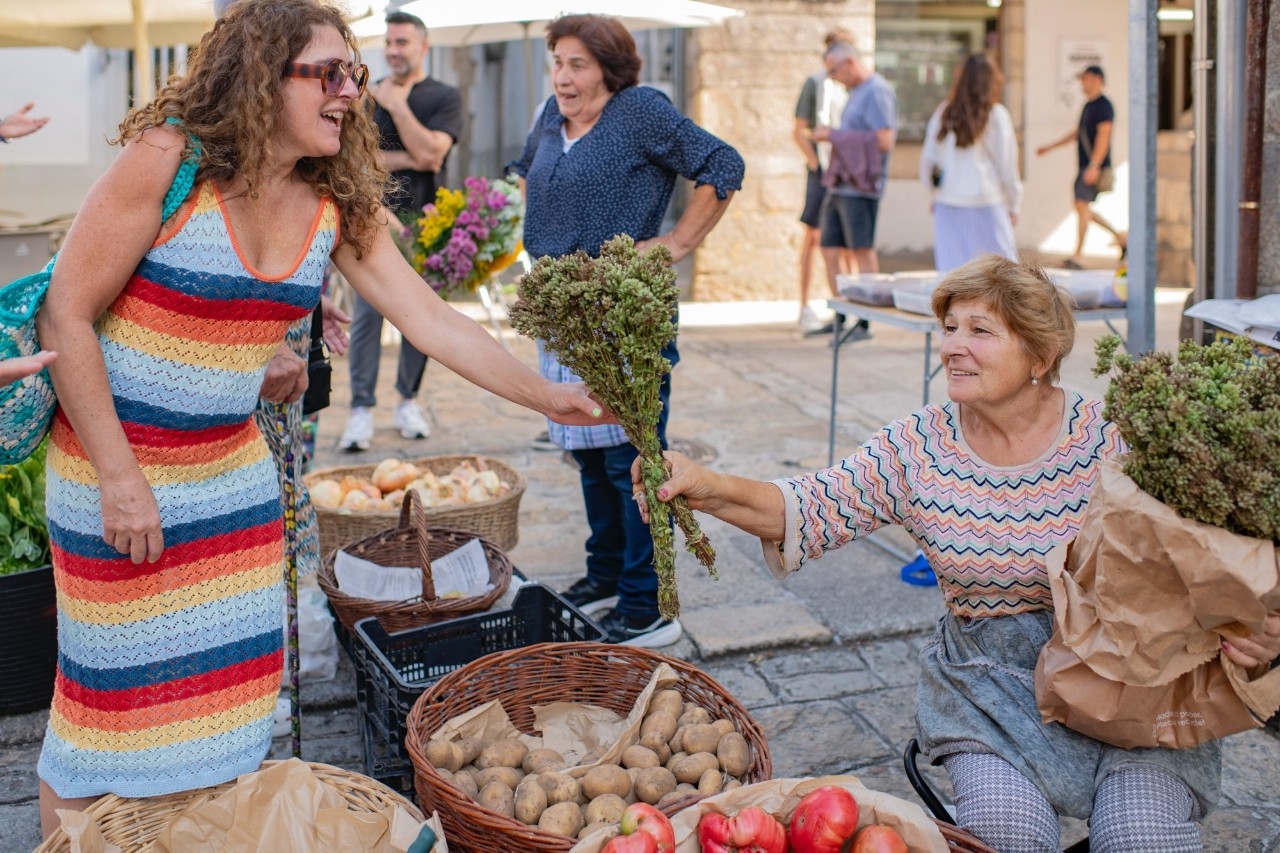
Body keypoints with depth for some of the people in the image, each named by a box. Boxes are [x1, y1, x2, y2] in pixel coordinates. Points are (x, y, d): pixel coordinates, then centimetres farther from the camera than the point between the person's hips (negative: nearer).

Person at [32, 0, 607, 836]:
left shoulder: (338, 204, -2)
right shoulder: (165, 160, -18)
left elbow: (432, 319, -4)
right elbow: (67, 315, -15)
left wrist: (549, 397, -13)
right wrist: (118, 475, -17)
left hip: (232, 466, 5)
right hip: (116, 459, -5)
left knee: (237, 670, 11)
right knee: (115, 684, 4)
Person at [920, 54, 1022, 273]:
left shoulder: (943, 113, 4)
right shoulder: (996, 115, -5)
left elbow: (928, 159, 9)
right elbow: (1007, 164, -1)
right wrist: (1013, 205, 9)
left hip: (947, 204, 3)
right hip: (986, 204, -3)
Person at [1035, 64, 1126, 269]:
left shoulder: (1103, 106, -11)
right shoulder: (1088, 105, 18)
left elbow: (1103, 135, -20)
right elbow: (1078, 133, 27)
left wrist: (1094, 166, -28)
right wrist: (1050, 147, 27)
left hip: (1095, 166, -10)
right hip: (1085, 165, 10)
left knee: (1082, 205, -13)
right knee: (1083, 208, 12)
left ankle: (1078, 255, -13)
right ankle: (1120, 236, 23)